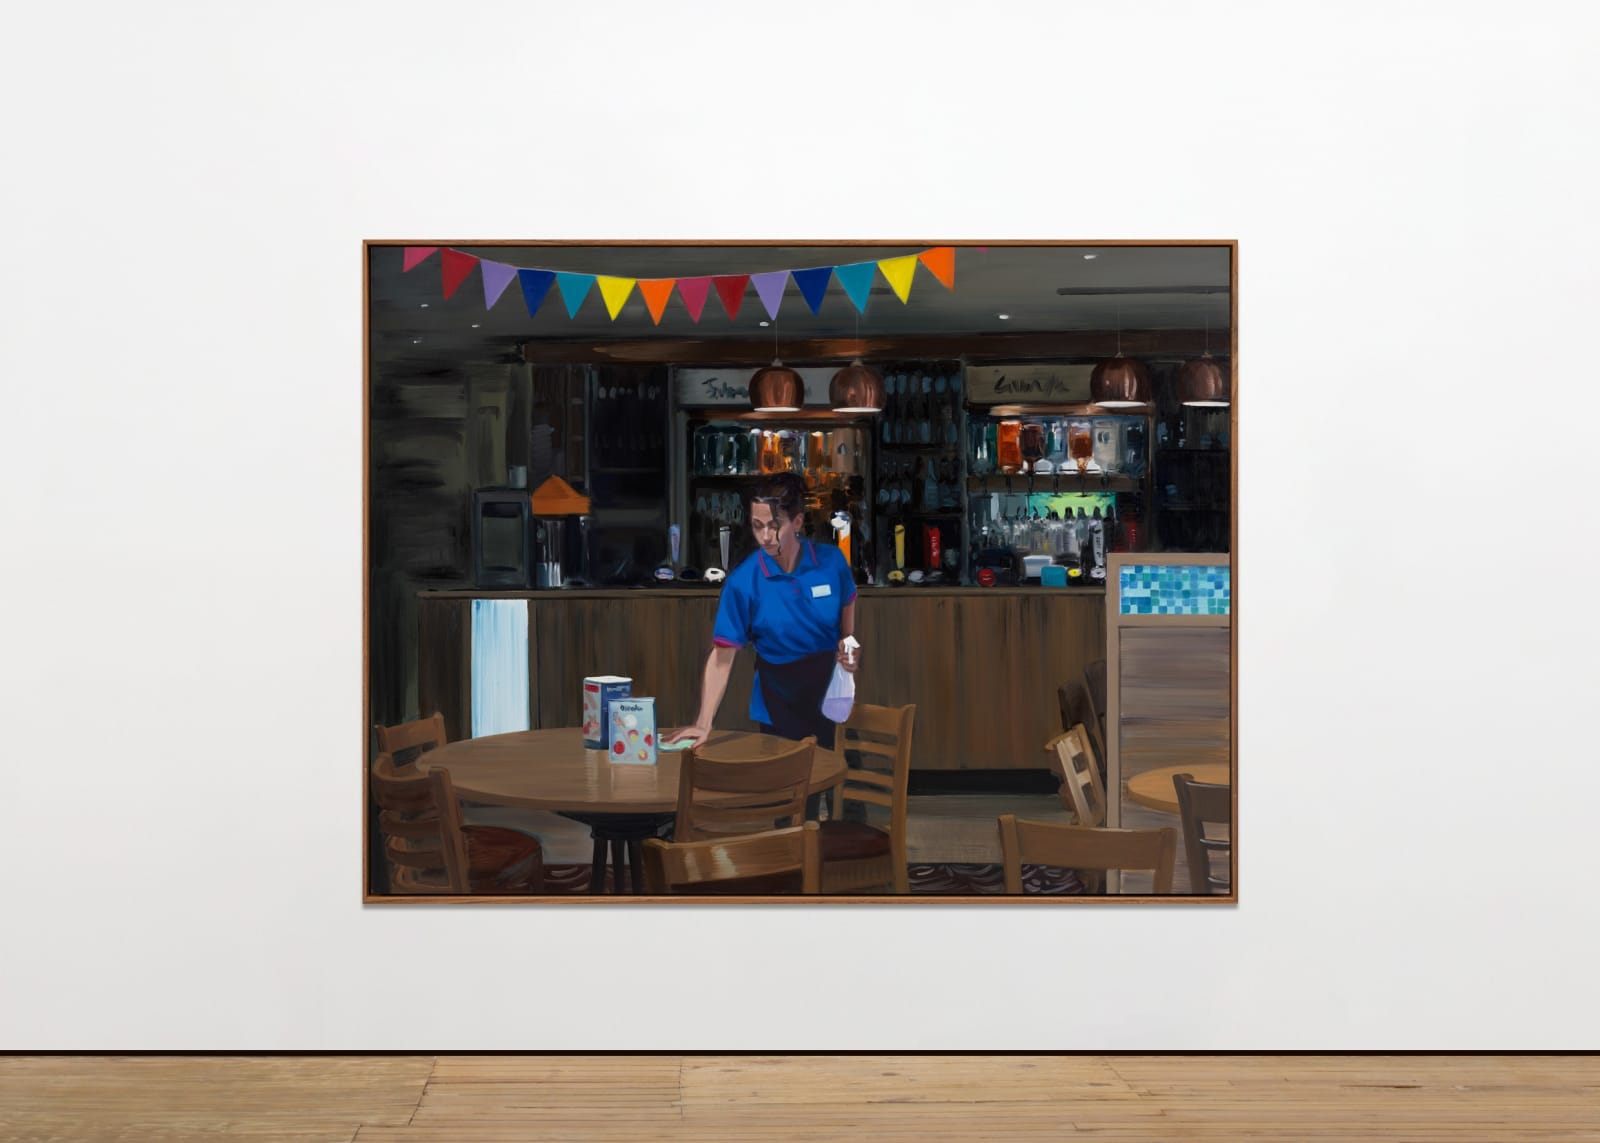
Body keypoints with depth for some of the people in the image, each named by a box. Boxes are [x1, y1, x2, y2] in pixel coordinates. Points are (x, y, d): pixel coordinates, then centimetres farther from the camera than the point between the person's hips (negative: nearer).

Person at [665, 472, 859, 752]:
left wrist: (849, 647, -10)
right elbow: (722, 656, -18)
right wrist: (703, 724, -26)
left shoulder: (831, 561, -11)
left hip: (830, 690, 2)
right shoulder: (743, 581, -18)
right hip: (779, 700, -2)